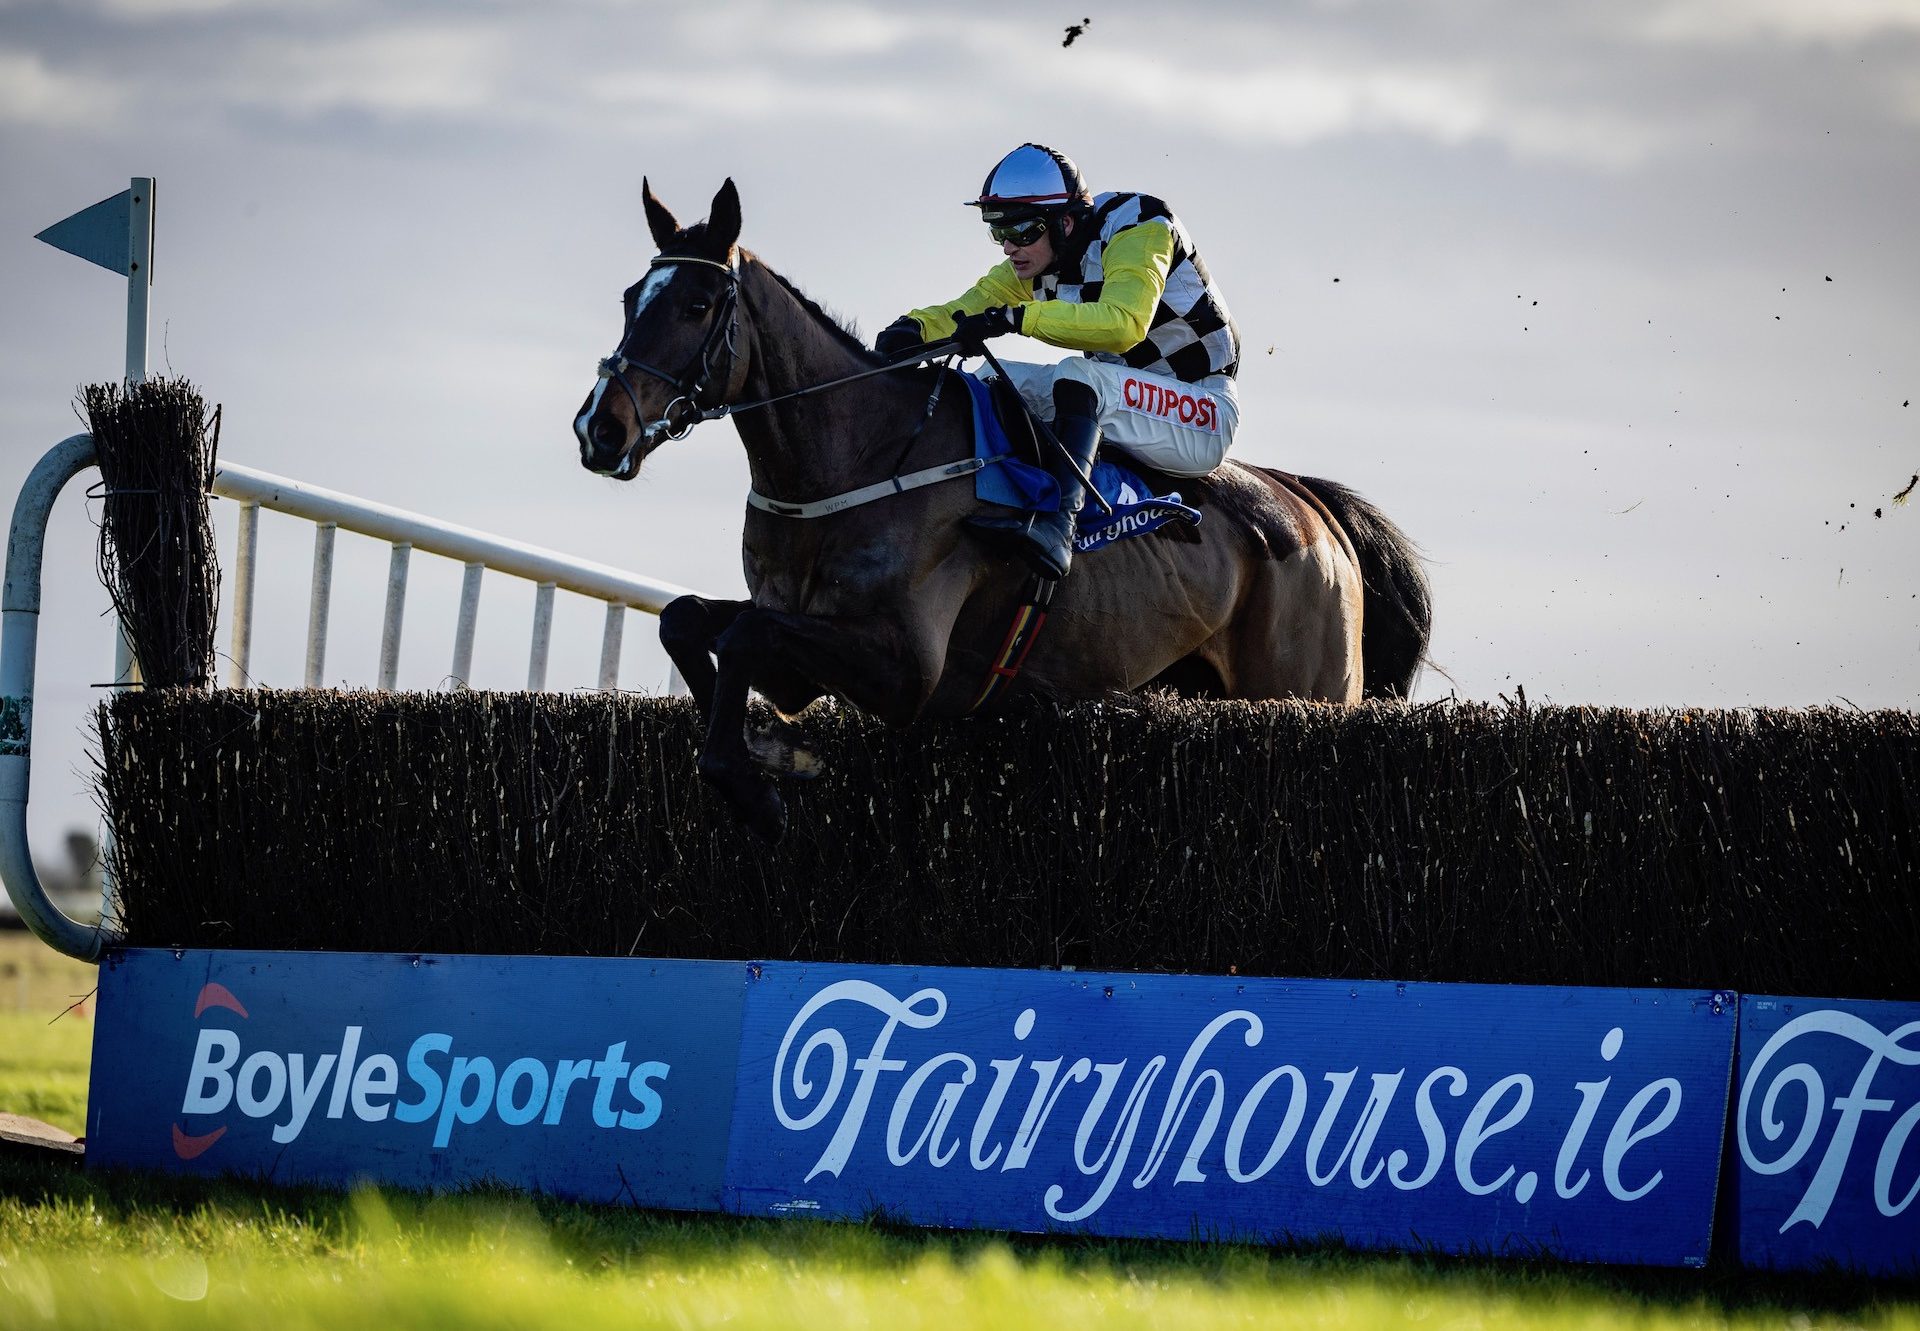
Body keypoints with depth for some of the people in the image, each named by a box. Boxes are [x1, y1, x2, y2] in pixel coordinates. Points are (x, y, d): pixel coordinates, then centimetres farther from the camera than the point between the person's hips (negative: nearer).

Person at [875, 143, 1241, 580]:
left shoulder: (1139, 228, -19)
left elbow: (1124, 322, -36)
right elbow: (969, 310, 1)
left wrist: (1018, 318, -40)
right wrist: (913, 327, -21)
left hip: (1204, 418, -8)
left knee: (1079, 375, -34)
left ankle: (1056, 525, -49)